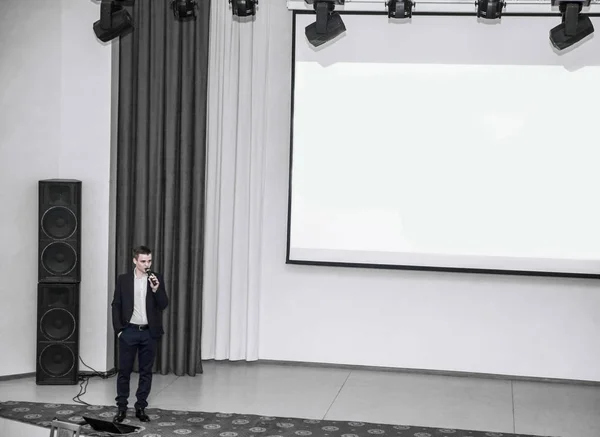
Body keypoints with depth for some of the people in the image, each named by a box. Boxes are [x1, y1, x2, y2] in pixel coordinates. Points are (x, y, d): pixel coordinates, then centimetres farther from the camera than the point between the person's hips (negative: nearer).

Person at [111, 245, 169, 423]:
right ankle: (121, 407, 13)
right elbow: (116, 306, 2)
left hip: (149, 332, 1)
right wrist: (118, 329, -4)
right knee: (124, 370, 3)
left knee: (146, 371, 6)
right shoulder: (123, 279, 1)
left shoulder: (157, 279, 3)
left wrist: (156, 289, -19)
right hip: (129, 331, -1)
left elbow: (164, 305, -3)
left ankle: (141, 407, 15)